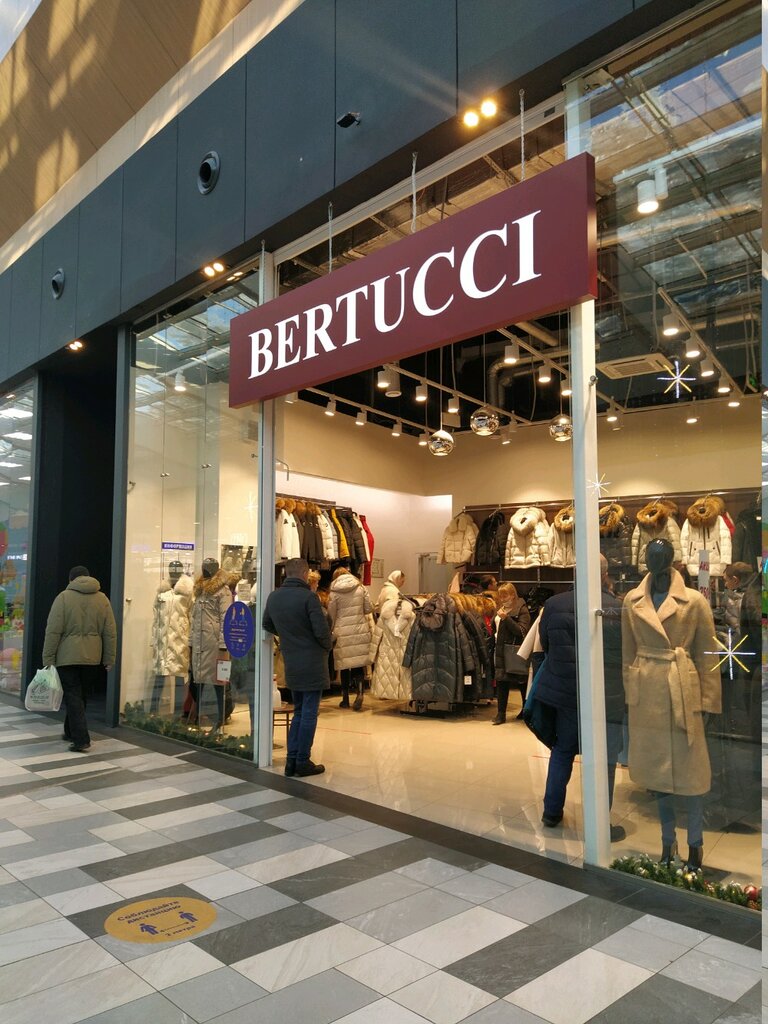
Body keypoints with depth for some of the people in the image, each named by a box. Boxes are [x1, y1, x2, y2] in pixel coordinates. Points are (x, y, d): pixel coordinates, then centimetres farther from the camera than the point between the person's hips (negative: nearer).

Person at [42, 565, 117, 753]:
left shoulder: (64, 597, -4)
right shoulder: (102, 599, 5)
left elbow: (53, 631, -9)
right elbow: (110, 632, 4)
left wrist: (48, 658, -4)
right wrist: (109, 658, 10)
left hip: (67, 656, -3)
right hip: (92, 658, 3)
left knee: (73, 697, 1)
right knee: (82, 696, 17)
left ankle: (81, 739, -7)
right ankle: (71, 732, 32)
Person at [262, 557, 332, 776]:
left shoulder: (274, 597, 3)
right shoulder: (308, 597, -18)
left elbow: (267, 625, 17)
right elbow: (321, 630, -19)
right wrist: (328, 646, 0)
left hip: (291, 664, 7)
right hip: (312, 664, -6)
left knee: (298, 712, 18)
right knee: (309, 713, 4)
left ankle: (291, 761, 19)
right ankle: (303, 762, 10)